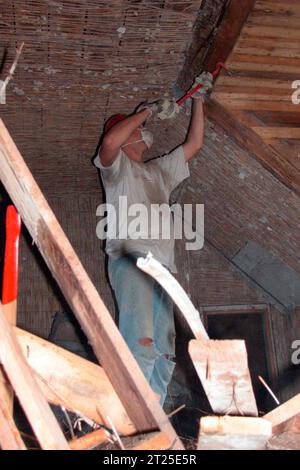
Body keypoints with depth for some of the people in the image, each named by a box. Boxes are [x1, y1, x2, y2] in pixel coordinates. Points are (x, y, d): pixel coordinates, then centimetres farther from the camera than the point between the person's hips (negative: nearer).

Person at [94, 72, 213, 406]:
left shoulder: (160, 169, 32)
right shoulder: (117, 165, 11)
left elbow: (194, 144, 32)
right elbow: (109, 142, -13)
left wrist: (198, 99, 32)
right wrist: (147, 110, -2)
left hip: (163, 265, 7)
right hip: (130, 258, -7)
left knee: (163, 353, 2)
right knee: (141, 344, -25)